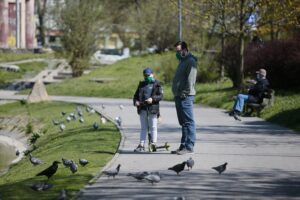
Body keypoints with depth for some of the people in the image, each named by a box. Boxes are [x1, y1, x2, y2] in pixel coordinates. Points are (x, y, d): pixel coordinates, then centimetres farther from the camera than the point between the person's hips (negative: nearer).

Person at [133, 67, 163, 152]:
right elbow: (136, 95, 18)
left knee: (153, 127, 0)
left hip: (152, 109, -5)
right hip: (142, 109, 5)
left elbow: (160, 96, -6)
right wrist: (135, 101, -3)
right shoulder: (141, 84, 17)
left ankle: (153, 144, 4)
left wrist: (152, 99, -22)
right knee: (143, 128, 7)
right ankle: (141, 145, 6)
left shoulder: (156, 84, 3)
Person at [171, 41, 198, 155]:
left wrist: (185, 93, -21)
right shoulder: (183, 61, 21)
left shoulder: (190, 61, -10)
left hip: (185, 96, -10)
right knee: (183, 122, 13)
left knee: (188, 122, -9)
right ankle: (183, 145, 17)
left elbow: (190, 80, -18)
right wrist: (177, 94, 17)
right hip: (179, 96, 10)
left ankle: (189, 146, -10)